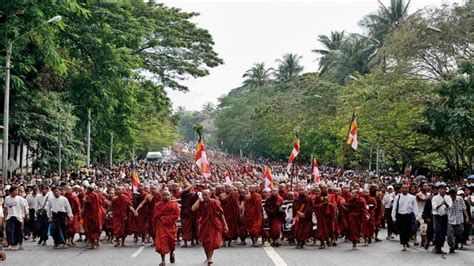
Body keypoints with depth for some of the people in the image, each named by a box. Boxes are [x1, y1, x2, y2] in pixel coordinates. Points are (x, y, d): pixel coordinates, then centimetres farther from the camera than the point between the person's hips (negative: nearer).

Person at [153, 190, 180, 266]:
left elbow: (176, 215, -9)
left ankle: (171, 253, 44)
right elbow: (155, 216, 9)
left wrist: (165, 218, -13)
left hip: (171, 226, 0)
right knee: (161, 241, -11)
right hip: (161, 226, 0)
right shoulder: (158, 205, 5)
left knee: (172, 241, 10)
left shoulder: (174, 204, -2)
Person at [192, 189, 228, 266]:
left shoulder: (214, 202, -10)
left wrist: (225, 225, -8)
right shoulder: (201, 203, 0)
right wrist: (199, 199, -11)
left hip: (213, 224, -4)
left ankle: (210, 258, -15)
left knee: (212, 241, -13)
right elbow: (193, 208, -16)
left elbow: (221, 214, -7)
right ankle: (208, 257, 28)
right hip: (204, 225, 5)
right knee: (205, 242, 11)